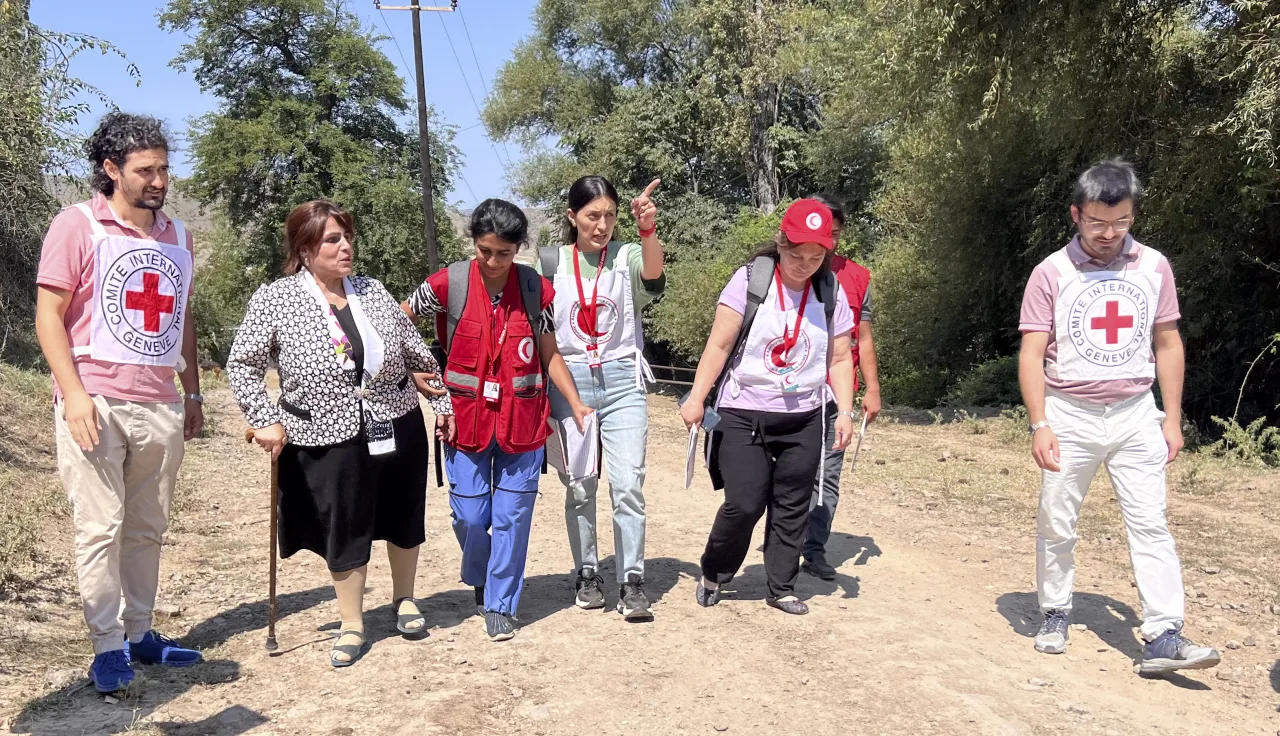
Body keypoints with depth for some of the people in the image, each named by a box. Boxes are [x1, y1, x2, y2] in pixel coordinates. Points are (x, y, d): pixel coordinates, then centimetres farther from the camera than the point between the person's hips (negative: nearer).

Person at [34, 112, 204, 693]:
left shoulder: (177, 235, 14)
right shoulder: (78, 225, -2)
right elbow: (49, 317, -5)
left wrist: (193, 392, 17)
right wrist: (74, 394, -14)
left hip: (161, 407, 5)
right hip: (97, 404, -5)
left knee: (147, 530, 10)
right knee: (100, 529, -1)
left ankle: (140, 633, 20)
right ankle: (107, 645, 9)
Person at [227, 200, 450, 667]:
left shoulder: (373, 291, 2)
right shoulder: (274, 300, -8)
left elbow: (417, 353, 10)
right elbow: (242, 366, -3)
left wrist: (442, 400, 13)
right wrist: (265, 420, -10)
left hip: (398, 430, 4)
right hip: (328, 441, -3)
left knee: (403, 519, 16)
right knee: (344, 532, 8)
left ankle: (404, 599, 40)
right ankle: (352, 626, 27)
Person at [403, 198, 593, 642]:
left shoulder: (537, 289, -4)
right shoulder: (449, 284, -8)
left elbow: (550, 354, 4)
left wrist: (576, 405, -2)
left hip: (522, 421, 0)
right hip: (467, 418, 0)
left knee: (512, 515, 4)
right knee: (470, 516, 6)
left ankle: (500, 605, 20)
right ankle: (479, 579, 38)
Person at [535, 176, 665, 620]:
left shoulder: (628, 256, 1)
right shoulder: (551, 263, 5)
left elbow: (653, 273, -21)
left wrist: (648, 230, -39)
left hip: (621, 381, -1)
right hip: (569, 382, 1)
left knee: (628, 485, -5)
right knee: (579, 487, 6)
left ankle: (632, 583, 6)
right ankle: (587, 575, 22)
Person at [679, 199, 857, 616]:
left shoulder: (831, 292, 2)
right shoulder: (751, 280, -9)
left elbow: (839, 359, 8)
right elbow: (719, 345, -9)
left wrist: (845, 411, -2)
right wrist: (696, 398, -13)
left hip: (803, 420, 4)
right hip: (743, 416, -3)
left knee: (792, 507, 8)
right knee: (744, 504, -6)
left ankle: (782, 588, 23)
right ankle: (713, 574, 19)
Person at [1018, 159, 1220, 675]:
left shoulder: (1153, 266, 3)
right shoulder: (1052, 272, -5)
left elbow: (1167, 344, 9)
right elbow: (1032, 354, -7)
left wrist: (1172, 418, 5)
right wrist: (1039, 424, -15)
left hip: (1135, 415, 2)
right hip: (1070, 414, -1)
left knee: (1150, 523, -3)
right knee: (1056, 524, 7)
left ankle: (1163, 637, -1)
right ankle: (1055, 616, 23)